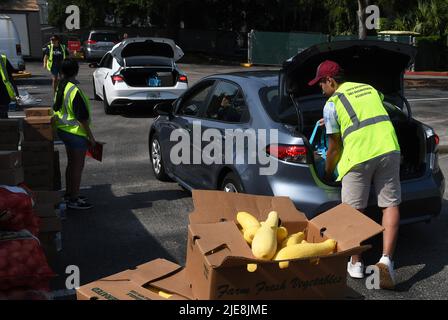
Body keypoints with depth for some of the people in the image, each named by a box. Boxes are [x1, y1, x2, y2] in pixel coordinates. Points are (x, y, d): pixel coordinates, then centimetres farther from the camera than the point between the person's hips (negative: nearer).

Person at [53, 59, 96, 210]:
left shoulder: (60, 88, 4)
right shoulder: (75, 90, -22)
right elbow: (82, 117, -21)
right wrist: (91, 137, -14)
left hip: (63, 130, 9)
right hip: (76, 133, -9)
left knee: (71, 163, 20)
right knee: (78, 166, 1)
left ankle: (69, 194, 31)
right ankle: (74, 200, 7)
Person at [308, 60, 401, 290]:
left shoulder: (331, 104, 6)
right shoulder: (369, 88, 23)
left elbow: (334, 147, 8)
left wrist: (327, 173, 24)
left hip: (359, 156, -4)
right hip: (388, 149, 5)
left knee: (354, 209, 9)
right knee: (390, 205, 9)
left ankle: (356, 263, 16)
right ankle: (386, 259, -3)